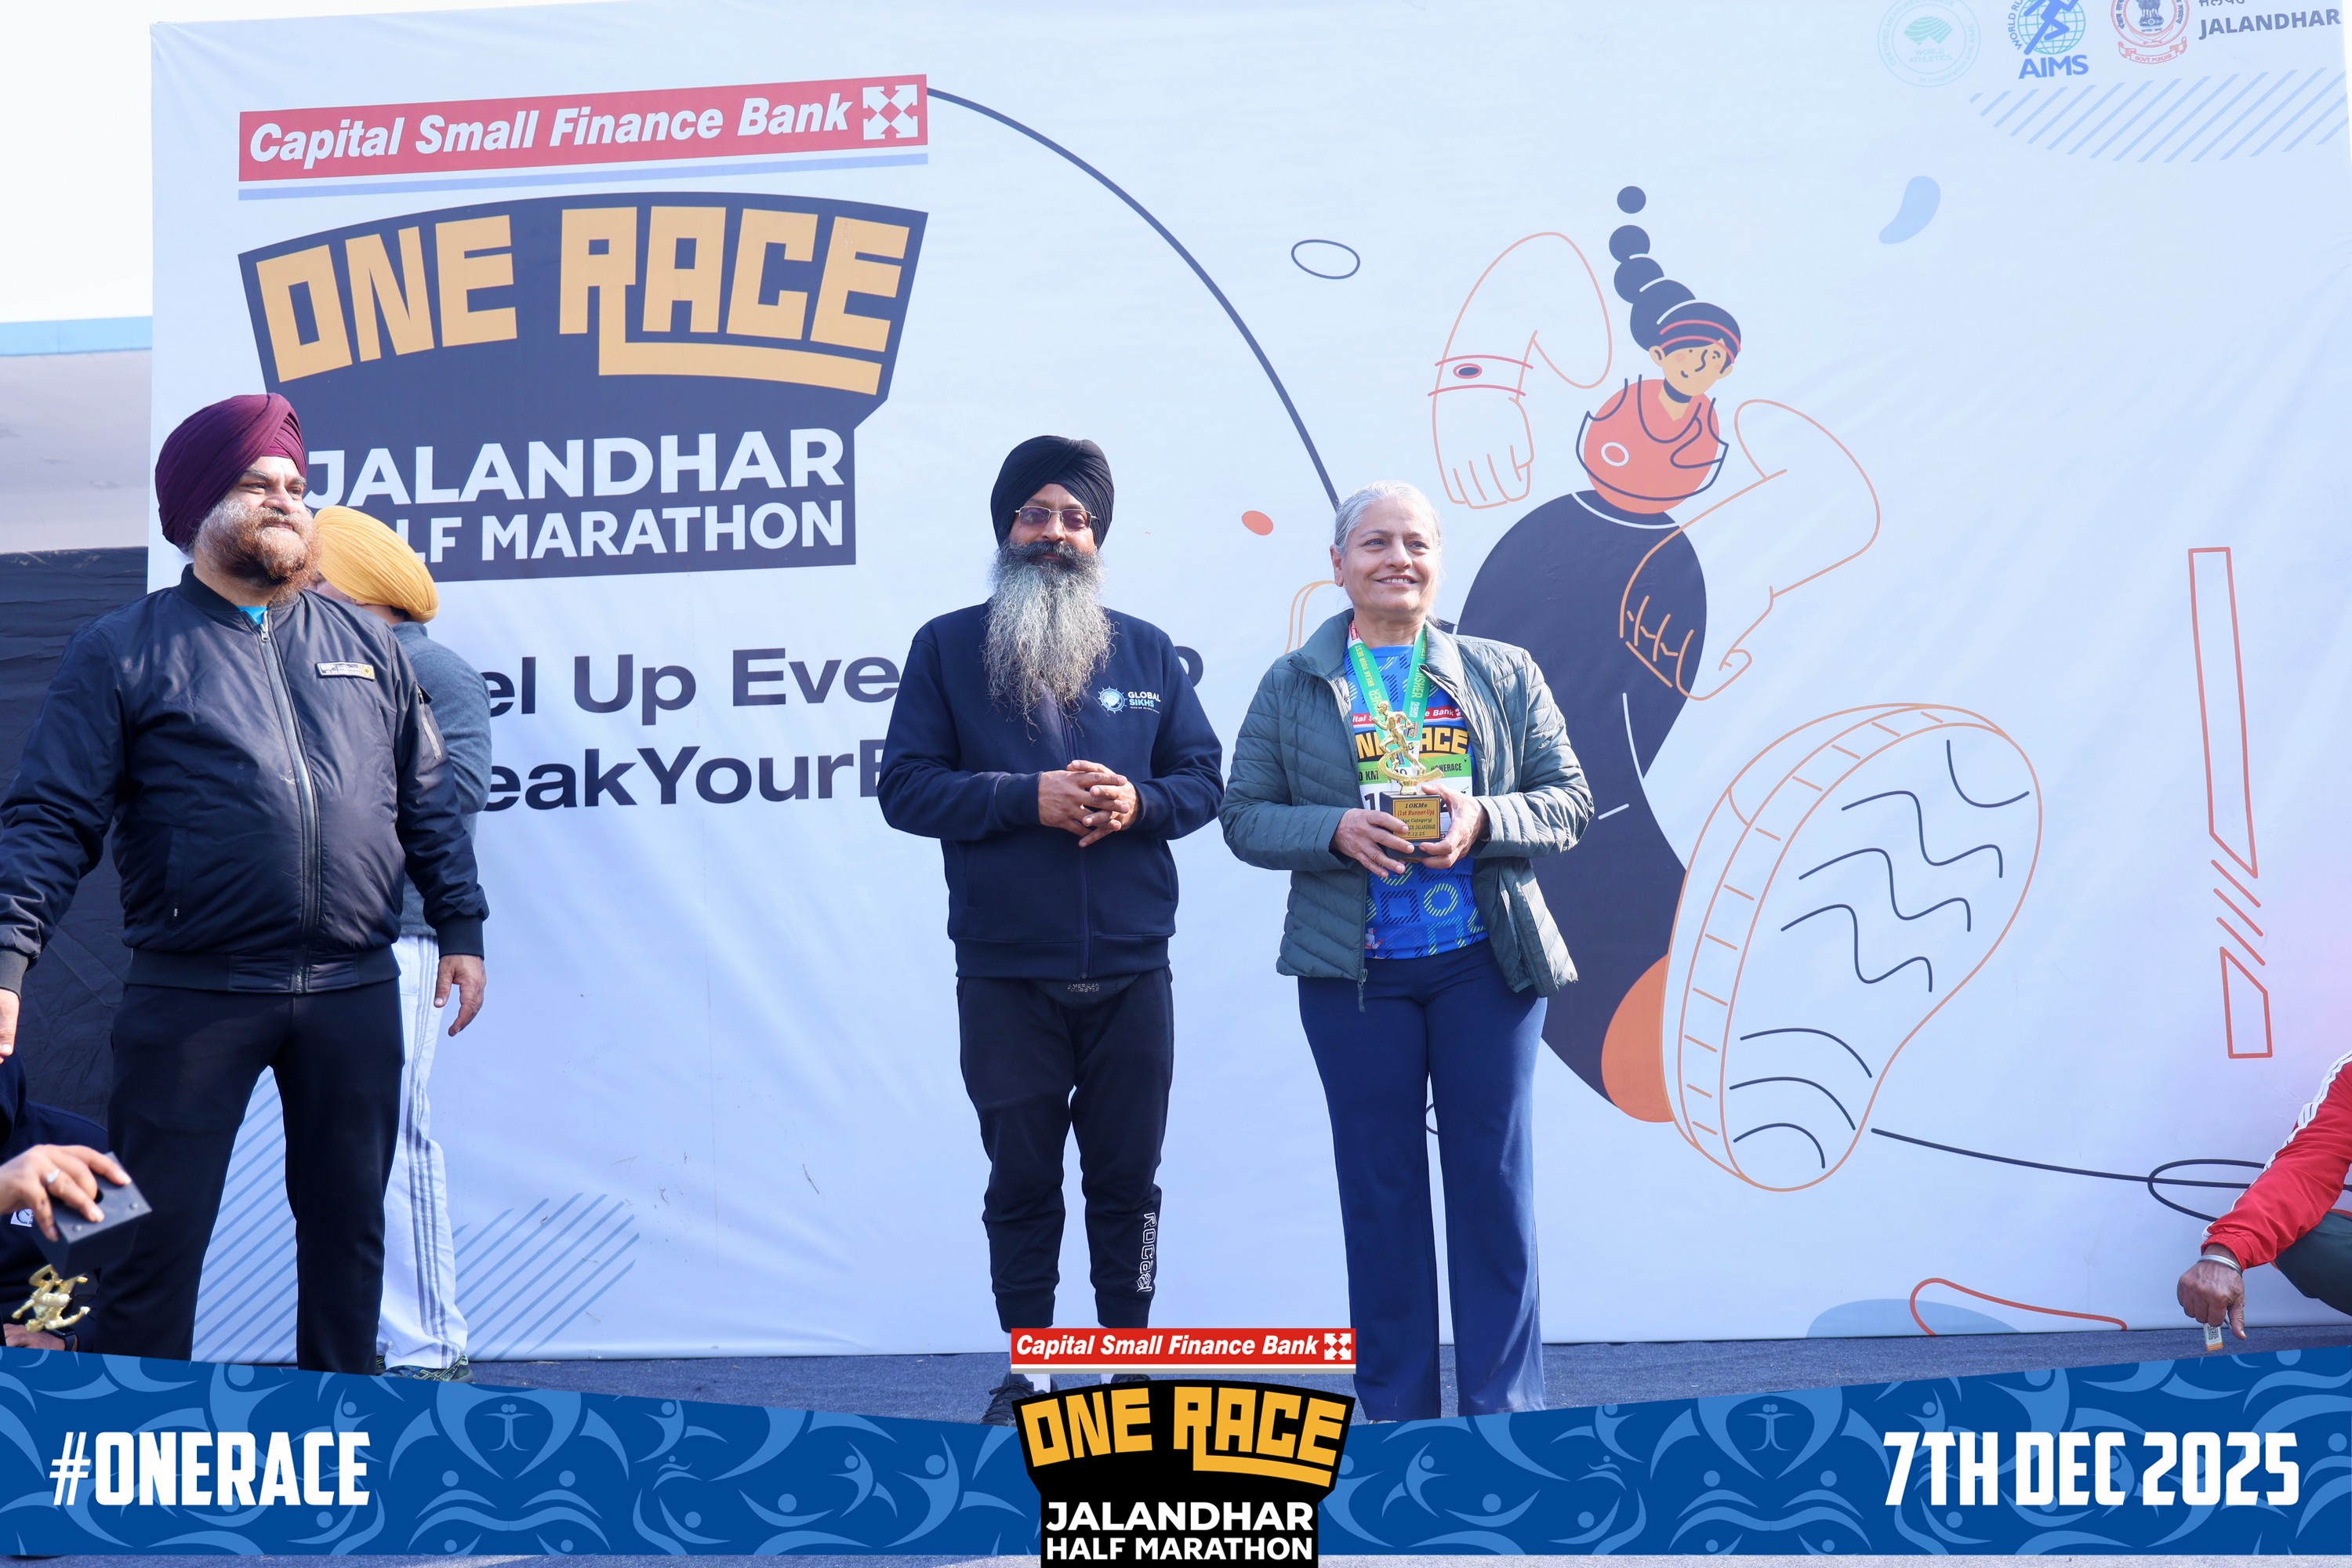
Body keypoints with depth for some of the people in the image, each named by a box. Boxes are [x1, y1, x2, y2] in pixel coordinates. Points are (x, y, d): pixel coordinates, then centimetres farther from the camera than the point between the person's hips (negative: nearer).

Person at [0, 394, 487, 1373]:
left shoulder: (366, 645, 13)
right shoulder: (122, 653, 2)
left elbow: (427, 798, 14)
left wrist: (461, 928, 9)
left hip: (355, 996, 3)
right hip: (192, 997, -3)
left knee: (349, 1225, 12)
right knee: (155, 1232, 2)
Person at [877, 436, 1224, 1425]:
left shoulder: (1147, 651, 9)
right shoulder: (946, 648, 2)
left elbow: (1203, 779, 9)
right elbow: (907, 788, -5)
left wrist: (1137, 802, -13)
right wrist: (1029, 796, -17)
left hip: (1131, 972, 2)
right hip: (1004, 975, -1)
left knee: (1127, 1178, 9)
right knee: (1021, 1179, 9)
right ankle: (1026, 1373, 23)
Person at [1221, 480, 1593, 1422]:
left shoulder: (1505, 674, 7)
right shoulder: (1291, 686, 6)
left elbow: (1568, 799, 4)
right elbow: (1244, 815, 3)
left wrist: (1482, 820, -15)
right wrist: (1336, 830, -15)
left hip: (1485, 964, 0)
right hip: (1352, 973, 0)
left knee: (1494, 1180, 4)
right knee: (1379, 1185, 8)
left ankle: (1507, 1408, 16)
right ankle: (1394, 1409, 21)